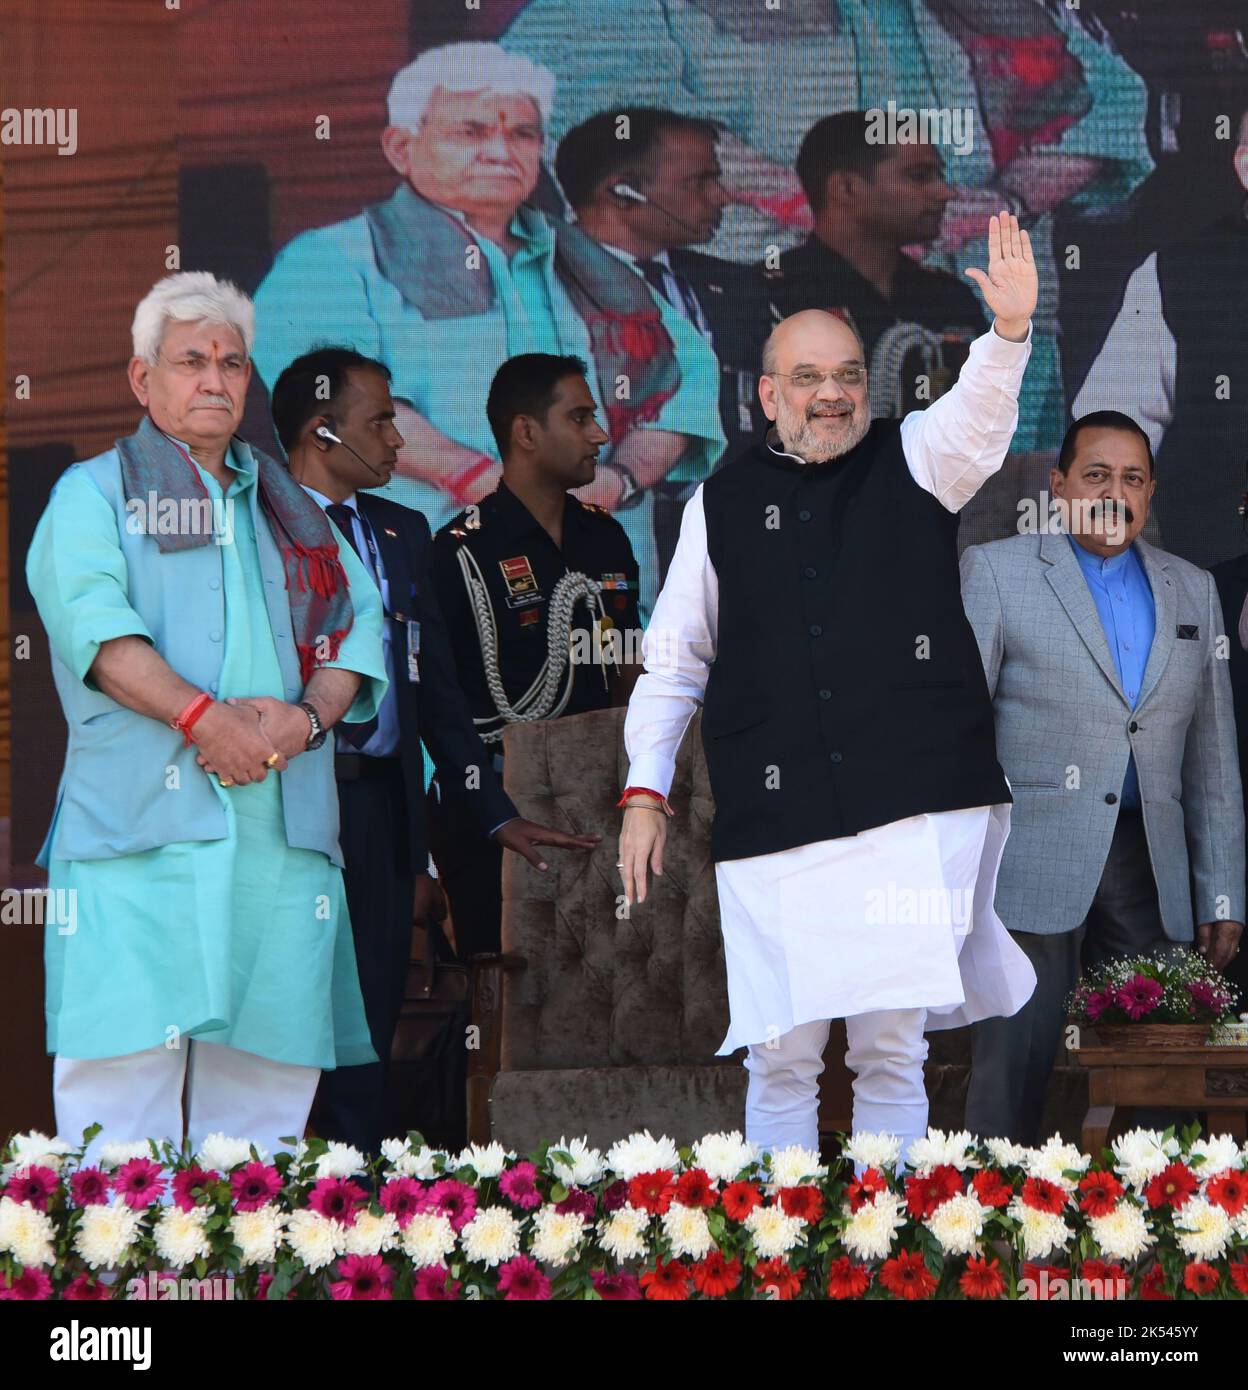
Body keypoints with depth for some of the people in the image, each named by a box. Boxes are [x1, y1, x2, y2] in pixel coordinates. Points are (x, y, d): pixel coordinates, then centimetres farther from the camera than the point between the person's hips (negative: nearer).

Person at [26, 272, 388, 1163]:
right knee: (129, 1054, -12)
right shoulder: (95, 492, 11)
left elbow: (358, 622, 14)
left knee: (268, 1071, 0)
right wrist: (202, 716, -18)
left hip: (281, 819, 4)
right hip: (143, 817, -4)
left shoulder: (293, 510, 25)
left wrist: (308, 715, -7)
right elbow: (92, 620, -6)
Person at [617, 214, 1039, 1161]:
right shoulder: (723, 502, 13)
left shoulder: (912, 462, 9)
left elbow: (977, 417, -12)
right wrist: (645, 793, 10)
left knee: (892, 1050, 0)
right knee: (781, 1056, 0)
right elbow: (674, 659, 16)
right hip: (772, 826, 1)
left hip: (912, 808, -1)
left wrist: (1011, 328, -32)